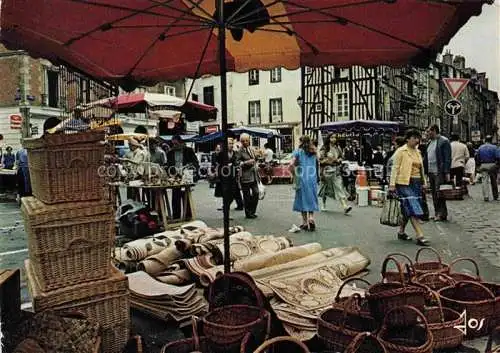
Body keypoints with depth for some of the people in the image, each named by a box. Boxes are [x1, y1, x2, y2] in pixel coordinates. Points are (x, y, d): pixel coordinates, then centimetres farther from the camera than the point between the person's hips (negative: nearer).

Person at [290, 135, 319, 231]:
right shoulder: (314, 152, 10)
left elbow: (291, 164, -13)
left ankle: (305, 223, 9)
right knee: (311, 199, 12)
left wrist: (294, 174, -1)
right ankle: (311, 218, -7)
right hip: (313, 178, 3)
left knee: (303, 199, 6)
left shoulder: (298, 151, -3)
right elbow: (317, 164, 6)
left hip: (302, 178, -3)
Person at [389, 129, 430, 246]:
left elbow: (421, 169, 22)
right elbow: (395, 168, -8)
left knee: (408, 210, 10)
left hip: (416, 183, 7)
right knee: (413, 209, -12)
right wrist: (392, 184, -13)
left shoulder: (418, 152, 17)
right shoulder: (400, 151, -5)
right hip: (404, 183, -7)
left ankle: (401, 232, 23)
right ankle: (420, 236, -13)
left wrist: (423, 183, 16)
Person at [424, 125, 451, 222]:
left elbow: (447, 158, -12)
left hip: (439, 172, -8)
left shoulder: (444, 141, -7)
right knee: (434, 195, 10)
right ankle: (437, 214, 17)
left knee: (439, 194, -6)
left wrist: (447, 172, -17)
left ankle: (442, 214, 0)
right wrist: (425, 170, 12)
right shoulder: (429, 143, 18)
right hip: (430, 172, 8)